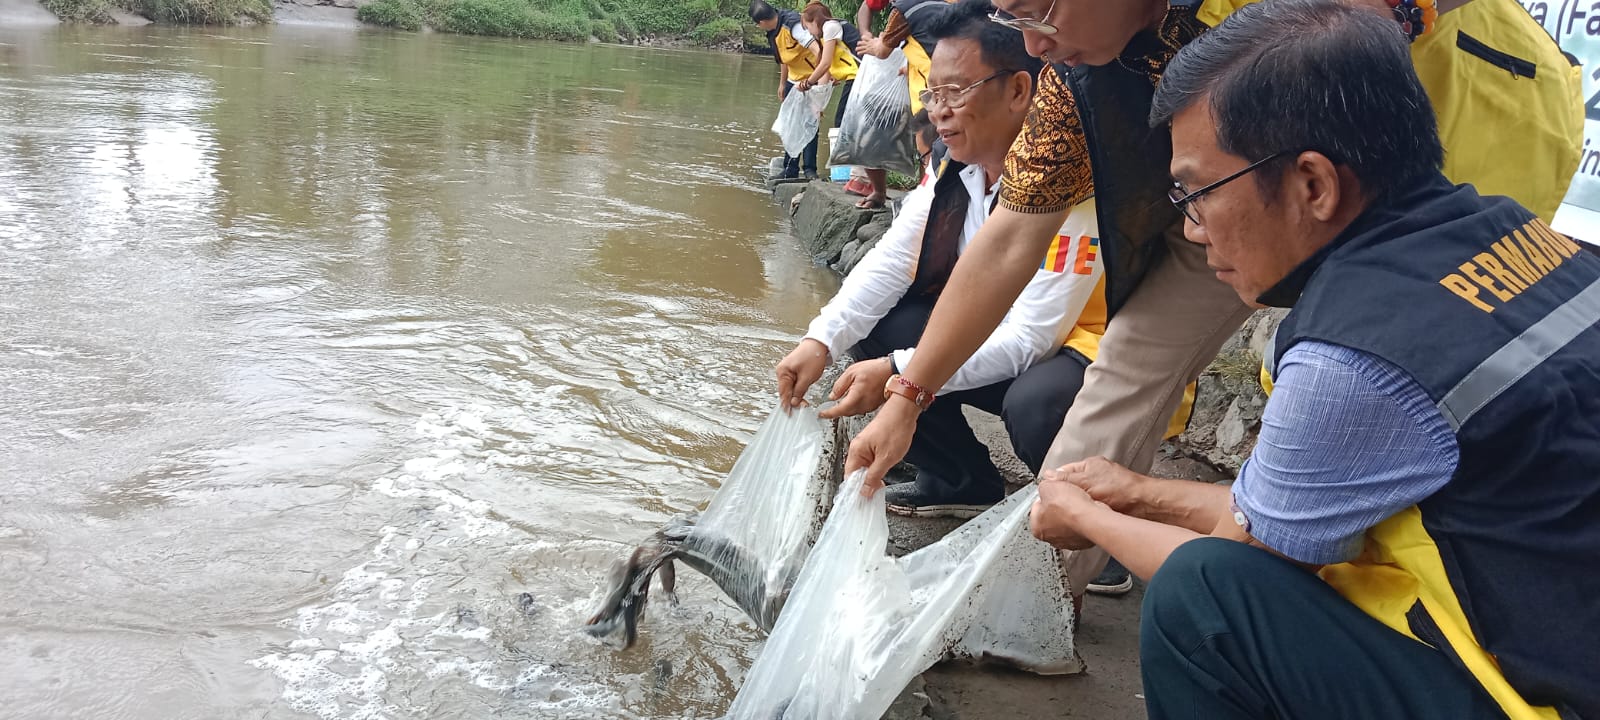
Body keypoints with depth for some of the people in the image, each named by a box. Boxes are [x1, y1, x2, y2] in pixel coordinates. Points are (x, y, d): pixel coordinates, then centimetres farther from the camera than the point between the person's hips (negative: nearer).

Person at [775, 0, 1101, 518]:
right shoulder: (953, 164, -4)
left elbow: (1032, 338, -29)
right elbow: (889, 262, -8)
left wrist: (898, 373, -33)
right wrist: (820, 342, -23)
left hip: (1091, 354, -7)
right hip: (994, 336, 8)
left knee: (1035, 403, -37)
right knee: (875, 329, -4)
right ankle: (963, 484, 12)